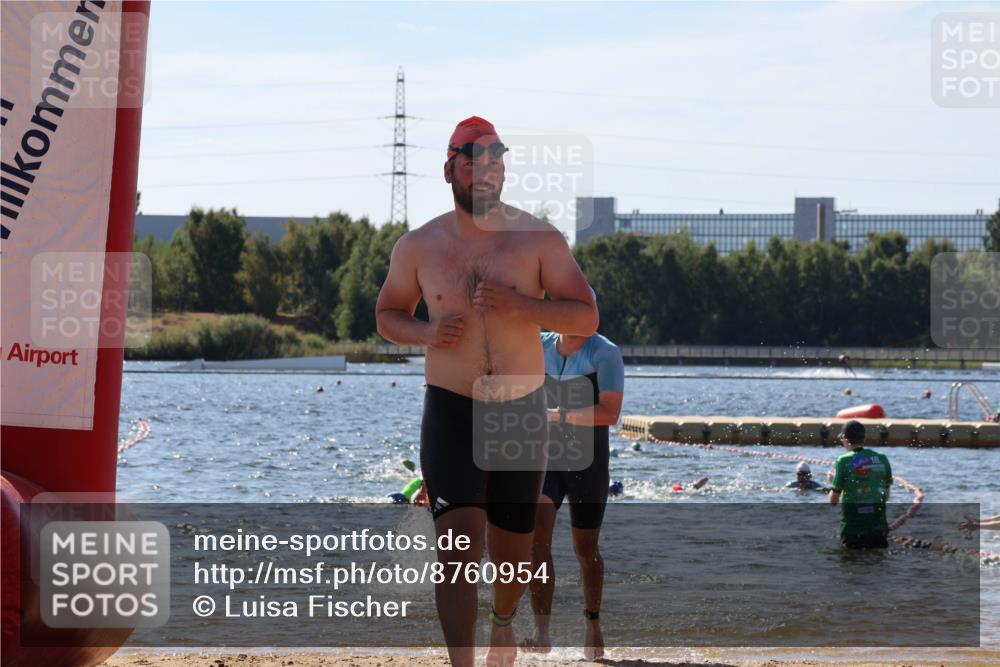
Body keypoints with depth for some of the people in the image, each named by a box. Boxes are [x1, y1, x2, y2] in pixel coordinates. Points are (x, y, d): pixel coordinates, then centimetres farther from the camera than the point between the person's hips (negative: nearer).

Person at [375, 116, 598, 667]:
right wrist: (426, 333, -8)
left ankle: (503, 621, 47)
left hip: (522, 412, 1)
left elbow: (586, 317, -7)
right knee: (460, 543, -18)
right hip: (451, 412, -1)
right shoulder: (418, 246, 1)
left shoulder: (539, 239, -3)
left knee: (512, 549, 15)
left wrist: (521, 305, -24)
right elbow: (387, 314, 14)